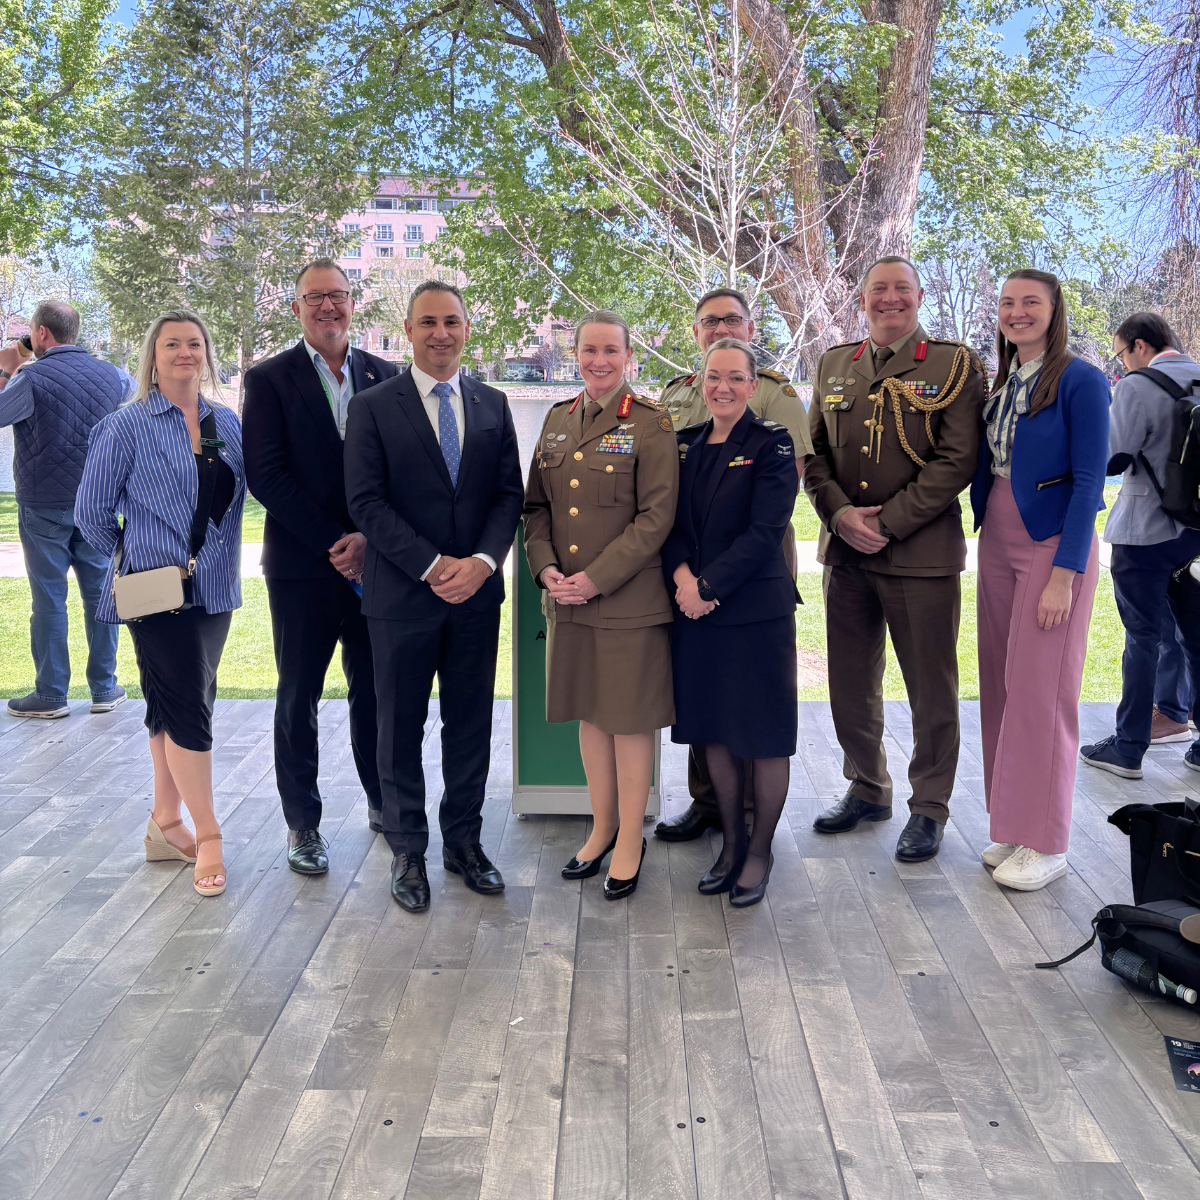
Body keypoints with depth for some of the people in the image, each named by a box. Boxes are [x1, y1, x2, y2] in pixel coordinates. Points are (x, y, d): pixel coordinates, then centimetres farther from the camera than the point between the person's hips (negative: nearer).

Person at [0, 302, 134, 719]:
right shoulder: (109, 374, 3)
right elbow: (135, 391, 25)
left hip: (44, 505, -3)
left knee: (49, 598, 3)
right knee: (99, 592, 8)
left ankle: (51, 695, 9)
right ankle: (105, 688, 13)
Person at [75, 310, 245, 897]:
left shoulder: (228, 422, 8)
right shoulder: (126, 426, -6)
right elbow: (92, 511, 0)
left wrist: (217, 557, 12)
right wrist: (134, 557, 7)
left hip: (214, 589, 5)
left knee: (175, 709, 13)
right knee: (188, 708, -5)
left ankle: (166, 823, 25)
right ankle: (207, 836, 5)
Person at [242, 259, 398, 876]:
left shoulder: (384, 375, 8)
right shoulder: (270, 378, 0)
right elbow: (265, 475, -8)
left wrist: (369, 538, -11)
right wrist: (333, 545, -13)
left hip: (374, 562, 2)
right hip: (302, 566, -2)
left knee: (375, 690, 10)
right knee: (299, 695, 7)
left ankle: (383, 802, 28)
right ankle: (302, 824, 20)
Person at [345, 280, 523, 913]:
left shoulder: (492, 404, 10)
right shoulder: (373, 406, -2)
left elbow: (509, 493, 5)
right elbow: (366, 503, -8)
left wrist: (483, 562, -11)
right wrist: (433, 567, -15)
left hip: (477, 593, 3)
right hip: (401, 596, -3)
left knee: (470, 724, 11)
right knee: (401, 727, 8)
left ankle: (463, 841, 26)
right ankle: (407, 851, 23)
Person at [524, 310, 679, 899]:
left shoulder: (650, 423, -6)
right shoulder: (558, 420, 11)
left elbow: (656, 518, -12)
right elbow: (536, 505, 12)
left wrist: (596, 578, -16)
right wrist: (546, 568, -5)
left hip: (629, 598, -5)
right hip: (568, 598, 6)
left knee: (630, 716, 4)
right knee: (589, 712, 14)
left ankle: (631, 839, 19)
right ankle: (602, 828, 30)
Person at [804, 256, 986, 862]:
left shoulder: (953, 365, -2)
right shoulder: (833, 364, 12)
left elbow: (957, 460, -10)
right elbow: (814, 453, 10)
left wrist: (887, 522, -16)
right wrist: (841, 514, -8)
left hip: (921, 553, -4)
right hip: (845, 550, 5)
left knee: (931, 688, 4)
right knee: (851, 682, 14)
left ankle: (929, 807, 21)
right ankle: (867, 788, 33)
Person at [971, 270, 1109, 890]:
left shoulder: (1080, 381, -9)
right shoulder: (1000, 385, 11)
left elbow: (1089, 482, -13)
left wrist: (1065, 574, -18)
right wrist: (985, 544, 8)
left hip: (1053, 547, -7)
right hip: (997, 545, 7)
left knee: (1040, 692, -4)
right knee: (1000, 686, 9)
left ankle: (1045, 844, 9)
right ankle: (1011, 825, 22)